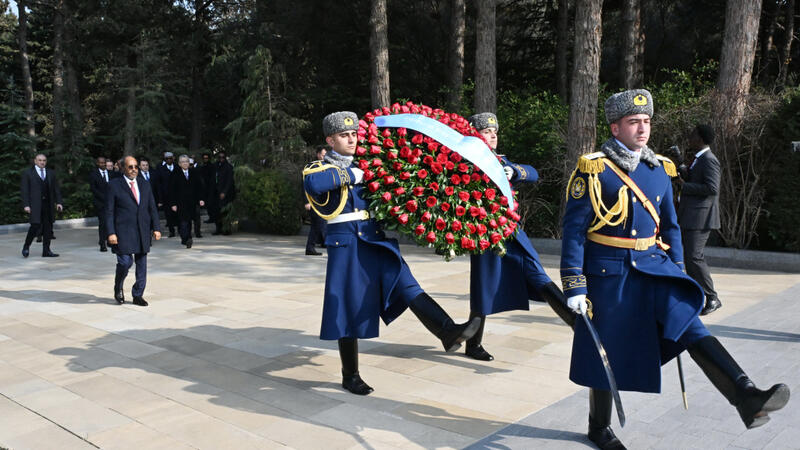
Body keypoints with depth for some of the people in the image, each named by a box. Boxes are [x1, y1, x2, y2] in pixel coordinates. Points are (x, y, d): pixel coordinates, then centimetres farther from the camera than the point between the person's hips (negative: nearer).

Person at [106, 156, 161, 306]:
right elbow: (109, 211, -3)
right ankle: (118, 288, 18)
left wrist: (156, 228, 4)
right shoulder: (114, 185, 0)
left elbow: (152, 208, 14)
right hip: (123, 232, -4)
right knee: (125, 262, -10)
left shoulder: (145, 185, 13)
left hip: (143, 232, 4)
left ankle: (138, 295, 18)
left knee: (142, 265, 6)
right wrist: (111, 233, -11)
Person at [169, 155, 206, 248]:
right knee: (183, 221, -13)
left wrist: (201, 199, -2)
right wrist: (173, 204, -6)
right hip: (180, 203, -3)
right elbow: (172, 190, 0)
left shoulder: (194, 173, 8)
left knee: (189, 221, 7)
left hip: (192, 202, 3)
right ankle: (187, 239, -19)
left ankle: (185, 239, 18)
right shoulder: (175, 174, 1)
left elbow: (200, 187, 9)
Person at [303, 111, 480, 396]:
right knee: (350, 311, 3)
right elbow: (313, 183, -27)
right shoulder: (319, 168, -2)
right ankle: (350, 376, 16)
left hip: (378, 244, 5)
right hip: (347, 247, -5)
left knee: (408, 287, -10)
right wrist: (352, 175, -22)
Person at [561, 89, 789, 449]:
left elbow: (669, 227, 15)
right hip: (608, 271, -4)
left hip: (652, 266, 5)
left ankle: (747, 400, -27)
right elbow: (573, 229, -12)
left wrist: (677, 275, 14)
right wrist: (574, 285, -16)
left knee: (688, 323, -17)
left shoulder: (659, 169, 7)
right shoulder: (594, 169, -10)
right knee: (606, 352, 6)